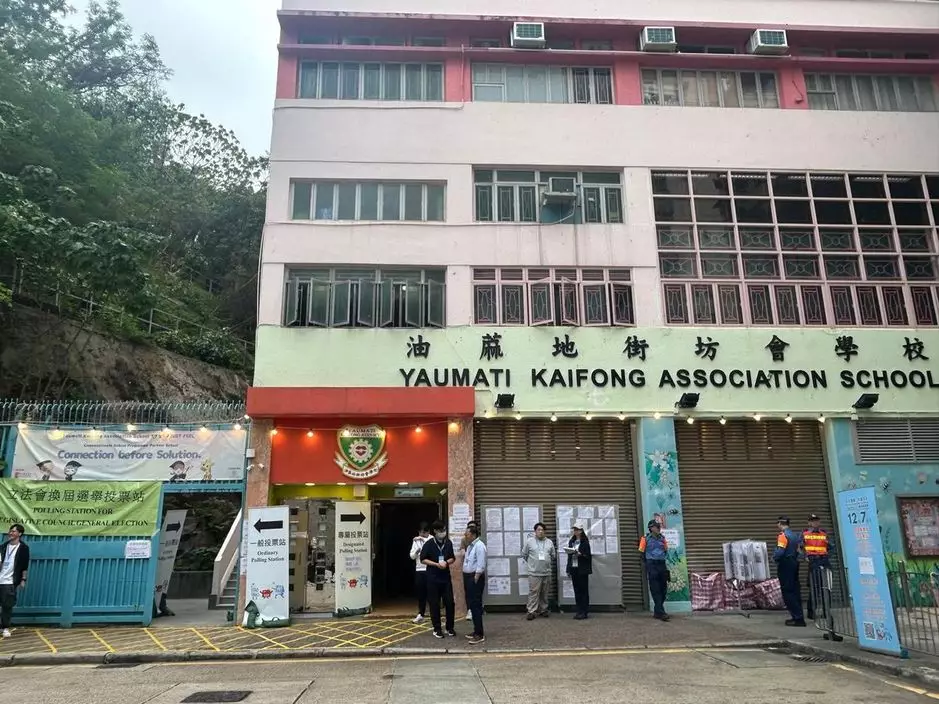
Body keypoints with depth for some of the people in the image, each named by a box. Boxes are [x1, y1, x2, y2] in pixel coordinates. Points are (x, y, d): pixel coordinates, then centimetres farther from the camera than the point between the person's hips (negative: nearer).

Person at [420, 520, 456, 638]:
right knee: (434, 604, 2)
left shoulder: (448, 543, 4)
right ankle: (437, 629, 14)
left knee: (449, 602, 2)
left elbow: (452, 558, 11)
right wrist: (437, 564, -16)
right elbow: (423, 559, -6)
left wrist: (446, 562, -11)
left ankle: (450, 628, 17)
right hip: (433, 578, -3)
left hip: (446, 577, 3)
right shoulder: (429, 544, -7)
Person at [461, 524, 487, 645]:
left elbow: (481, 566, -20)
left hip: (475, 578, -10)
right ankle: (476, 631, 27)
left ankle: (480, 635, -2)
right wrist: (466, 580, 15)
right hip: (467, 577, 10)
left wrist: (476, 579, -19)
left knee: (476, 606, -7)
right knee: (471, 605, 15)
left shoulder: (479, 546, -16)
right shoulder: (469, 546, 14)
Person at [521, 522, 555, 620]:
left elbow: (553, 555, 16)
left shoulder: (549, 542, 8)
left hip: (546, 572, 3)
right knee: (533, 592, -5)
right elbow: (524, 555, 6)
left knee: (544, 593, 10)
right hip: (534, 573, -3)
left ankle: (543, 610, 22)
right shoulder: (529, 541, -1)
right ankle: (532, 611, -1)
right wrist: (532, 562, 7)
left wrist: (546, 562, 11)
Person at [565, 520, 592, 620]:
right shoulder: (571, 541, 11)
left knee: (583, 590, -1)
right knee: (576, 590, 6)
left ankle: (584, 612, 3)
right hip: (573, 568, 5)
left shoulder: (585, 542, -4)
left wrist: (580, 554, -23)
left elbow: (588, 556, -6)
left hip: (582, 569, -5)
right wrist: (568, 569, 12)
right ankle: (579, 611, 12)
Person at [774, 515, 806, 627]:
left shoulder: (783, 535, -15)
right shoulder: (796, 534, 12)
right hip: (794, 562, 9)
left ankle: (798, 618, -8)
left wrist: (774, 557, -6)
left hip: (785, 564, -9)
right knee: (795, 590, 13)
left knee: (787, 592, -5)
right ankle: (798, 616, 18)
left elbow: (780, 551, -23)